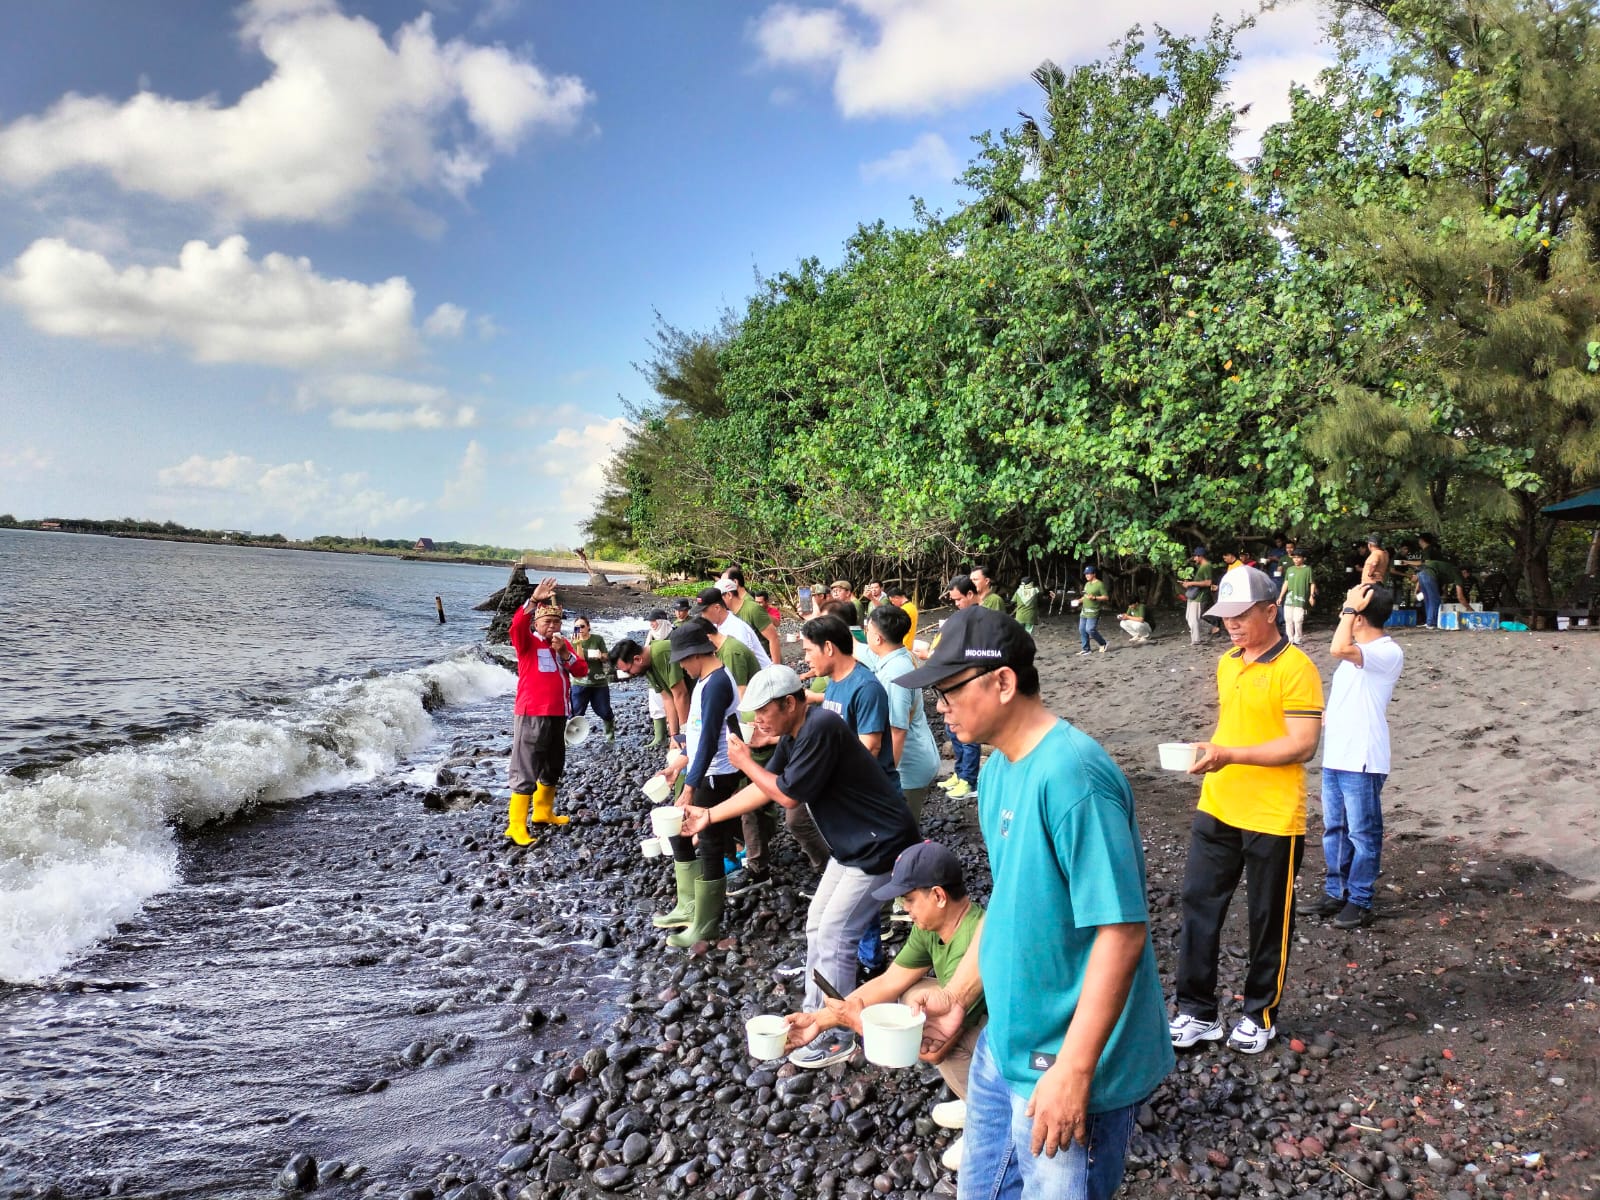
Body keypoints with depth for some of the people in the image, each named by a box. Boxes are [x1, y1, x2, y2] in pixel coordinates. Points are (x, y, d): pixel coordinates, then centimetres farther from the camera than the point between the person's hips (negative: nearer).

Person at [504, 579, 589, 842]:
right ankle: (515, 827, -6)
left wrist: (564, 653, -11)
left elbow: (582, 671, 5)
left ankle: (543, 813, 36)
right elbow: (516, 626, -27)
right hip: (532, 716, -7)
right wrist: (534, 600, -41)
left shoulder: (563, 644, 14)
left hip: (557, 715, 7)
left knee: (553, 768, 20)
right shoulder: (527, 642, -5)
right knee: (526, 773, -8)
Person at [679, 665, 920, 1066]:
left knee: (834, 937, -5)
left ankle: (836, 1037, 9)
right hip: (852, 844, 10)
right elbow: (764, 789, 12)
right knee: (817, 926, 15)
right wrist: (708, 815, 11)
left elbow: (788, 794, -21)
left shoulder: (820, 728, -26)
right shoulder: (793, 736, 5)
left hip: (880, 846, -10)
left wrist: (746, 763, -8)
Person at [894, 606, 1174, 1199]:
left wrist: (1074, 1071, -24)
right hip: (1004, 1043, 9)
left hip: (1068, 1065, -8)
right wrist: (957, 995, 11)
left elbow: (1122, 931, -26)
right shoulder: (998, 768, 3)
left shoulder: (1071, 775, -26)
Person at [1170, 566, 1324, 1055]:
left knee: (1269, 920, 9)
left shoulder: (1295, 668, -14)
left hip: (1272, 818, -7)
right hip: (1216, 811, 7)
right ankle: (1197, 1013, 19)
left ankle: (1261, 1015, 27)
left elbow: (1303, 745, -20)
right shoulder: (1226, 663, 9)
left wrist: (1231, 755, -26)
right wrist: (1211, 757, 13)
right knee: (1199, 905, 7)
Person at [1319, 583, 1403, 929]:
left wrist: (1350, 607, -25)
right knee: (1333, 829, 16)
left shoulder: (1388, 653, -18)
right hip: (1334, 757, 9)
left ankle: (1360, 901, 14)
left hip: (1361, 761, -9)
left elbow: (1338, 649, -36)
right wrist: (1325, 721, 11)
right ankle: (1335, 893, 27)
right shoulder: (1358, 651, 13)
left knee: (1362, 833, 4)